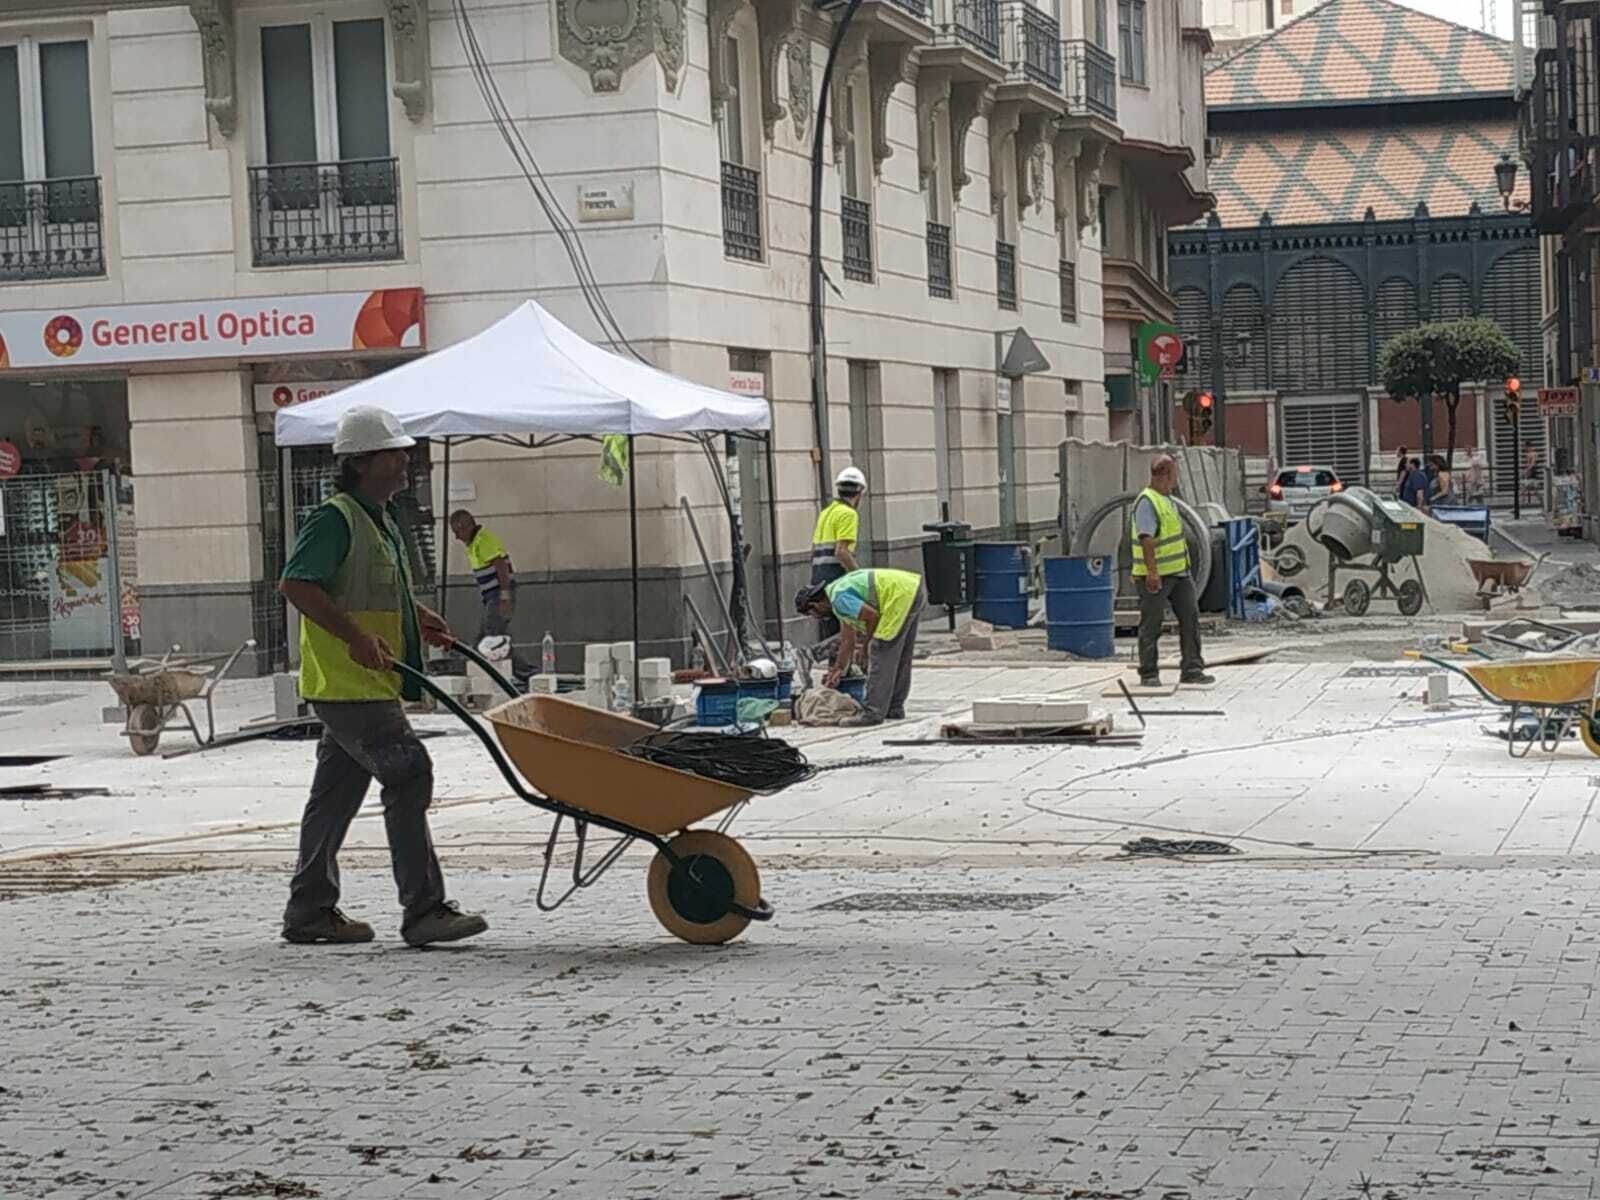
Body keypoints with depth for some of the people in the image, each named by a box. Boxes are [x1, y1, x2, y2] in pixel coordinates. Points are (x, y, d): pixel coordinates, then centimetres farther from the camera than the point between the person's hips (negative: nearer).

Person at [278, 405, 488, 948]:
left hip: (370, 684, 10)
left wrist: (420, 619, 17)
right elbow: (296, 584, -23)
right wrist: (356, 638, -27)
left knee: (337, 792, 13)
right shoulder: (335, 520, -14)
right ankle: (423, 909, -14)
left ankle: (310, 911, 19)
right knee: (408, 773, -14)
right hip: (347, 684, -10)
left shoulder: (381, 520, 18)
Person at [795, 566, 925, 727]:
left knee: (881, 653, -8)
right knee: (900, 657, 17)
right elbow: (848, 641, 28)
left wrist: (866, 644, 0)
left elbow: (872, 615, -17)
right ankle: (894, 709, 25)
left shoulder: (839, 598, -12)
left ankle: (873, 712, -8)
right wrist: (838, 670, 35)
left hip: (901, 595, -10)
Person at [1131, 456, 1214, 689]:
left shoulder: (1167, 499, 16)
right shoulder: (1147, 502, -16)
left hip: (1178, 572, 9)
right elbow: (1146, 538, -25)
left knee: (1190, 616, 3)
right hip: (1155, 575, -9)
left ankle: (1191, 670, 5)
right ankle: (1149, 674, 7)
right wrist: (1152, 571, -31)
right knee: (1151, 624, 0)